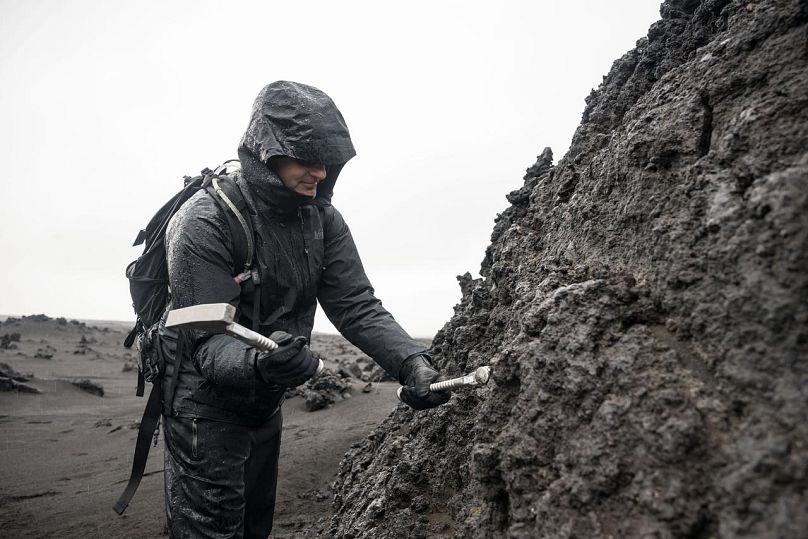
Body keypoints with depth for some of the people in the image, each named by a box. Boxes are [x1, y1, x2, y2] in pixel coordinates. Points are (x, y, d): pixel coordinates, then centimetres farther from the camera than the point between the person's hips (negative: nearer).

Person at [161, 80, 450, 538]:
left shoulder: (323, 219, -6)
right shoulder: (205, 221, -24)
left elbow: (355, 304, -10)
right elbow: (208, 336, -27)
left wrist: (410, 360, -26)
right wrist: (257, 363, -49)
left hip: (266, 405, 6)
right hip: (206, 406, -6)